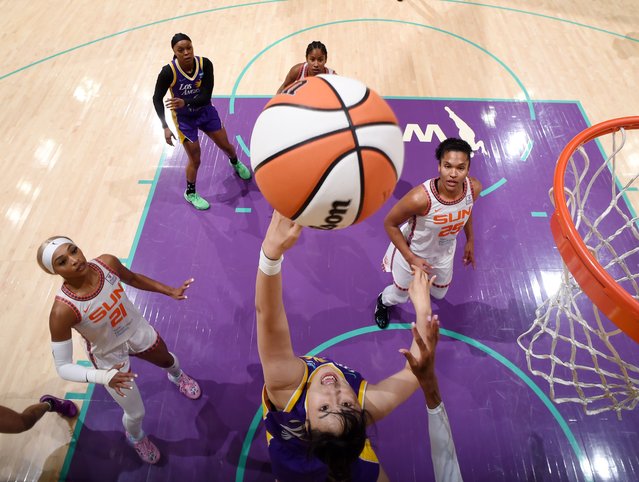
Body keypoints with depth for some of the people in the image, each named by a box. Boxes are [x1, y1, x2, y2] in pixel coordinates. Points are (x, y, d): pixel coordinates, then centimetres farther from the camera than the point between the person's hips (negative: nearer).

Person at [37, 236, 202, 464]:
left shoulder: (107, 263, -28)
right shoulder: (63, 311, -38)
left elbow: (133, 278, -4)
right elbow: (63, 367, -28)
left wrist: (170, 291, -5)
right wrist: (103, 377, -42)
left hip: (138, 331, 4)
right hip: (109, 357, -3)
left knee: (167, 360, 33)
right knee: (136, 414, 13)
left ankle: (177, 376, 74)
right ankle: (135, 437, 53)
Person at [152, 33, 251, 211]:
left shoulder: (205, 64, -22)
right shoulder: (168, 72, -27)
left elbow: (206, 97, -24)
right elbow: (157, 99, -15)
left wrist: (185, 102, -41)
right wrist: (166, 127, -21)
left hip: (206, 112, 3)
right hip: (184, 118, -3)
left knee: (226, 145, 17)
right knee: (195, 160, 2)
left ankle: (235, 163, 55)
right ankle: (190, 193, 28)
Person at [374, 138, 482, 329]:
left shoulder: (474, 188, -26)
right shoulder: (420, 198, -42)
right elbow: (390, 223, -25)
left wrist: (470, 241, 9)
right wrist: (411, 258, -26)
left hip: (444, 252, 4)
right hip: (413, 252, -4)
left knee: (439, 294, 30)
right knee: (400, 297, 21)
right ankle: (382, 302, 59)